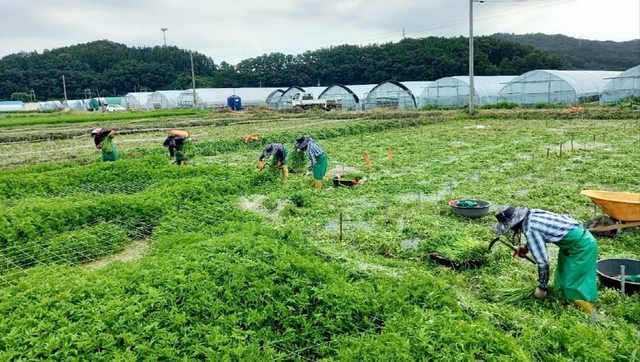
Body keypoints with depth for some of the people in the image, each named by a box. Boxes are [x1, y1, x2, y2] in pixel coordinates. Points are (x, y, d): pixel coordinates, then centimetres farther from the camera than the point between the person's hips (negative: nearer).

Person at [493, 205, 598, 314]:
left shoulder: (530, 231, -26)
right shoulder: (531, 214, -2)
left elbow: (543, 262, -24)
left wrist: (541, 288, -12)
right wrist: (526, 247, 16)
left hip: (582, 244, -9)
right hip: (579, 235, 9)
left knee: (573, 284, -3)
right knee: (563, 277, 20)